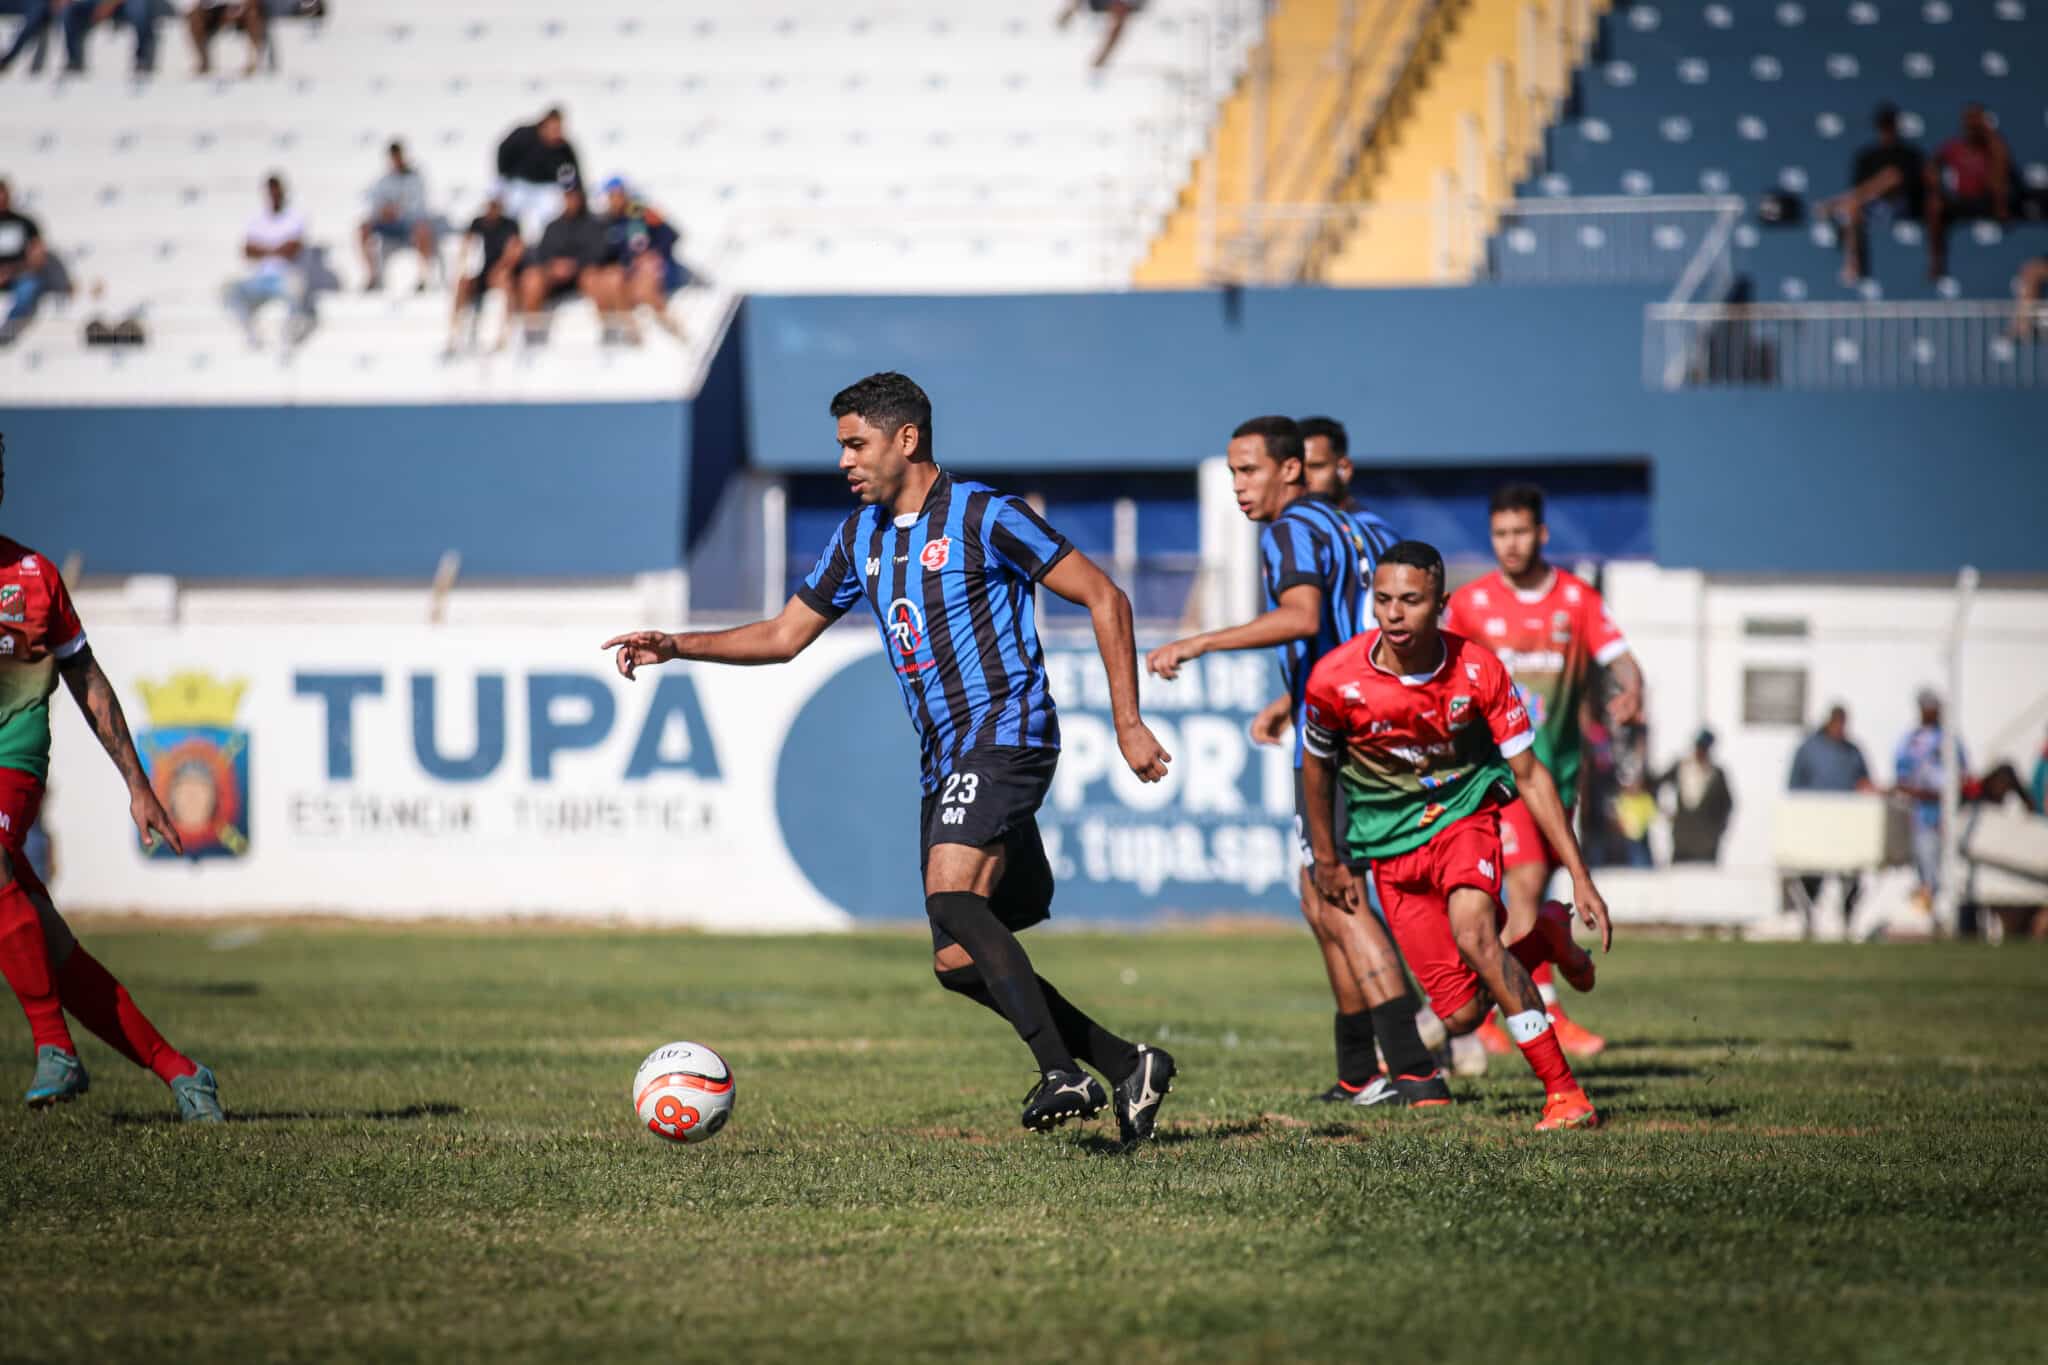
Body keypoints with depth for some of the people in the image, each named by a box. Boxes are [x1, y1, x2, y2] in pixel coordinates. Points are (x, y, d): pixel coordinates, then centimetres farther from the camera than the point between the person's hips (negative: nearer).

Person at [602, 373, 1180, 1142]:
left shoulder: (983, 517, -8)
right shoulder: (861, 537, 14)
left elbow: (1104, 598, -6)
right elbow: (786, 635, 21)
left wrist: (1127, 723, -9)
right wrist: (677, 647, 9)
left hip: (1005, 737, -8)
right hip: (945, 761, 8)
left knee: (951, 893, -29)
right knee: (960, 963, 3)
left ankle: (1062, 1073, -31)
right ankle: (1130, 1069, 12)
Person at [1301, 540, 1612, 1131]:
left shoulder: (1478, 670, -18)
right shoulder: (1336, 677, -18)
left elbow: (1529, 774, -10)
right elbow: (1318, 762, 3)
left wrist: (1580, 877, -13)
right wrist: (1327, 857, 11)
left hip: (1465, 813, -1)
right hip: (1387, 841, 1)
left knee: (1472, 932, -32)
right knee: (1461, 1014, -5)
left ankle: (1564, 1092, -22)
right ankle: (1541, 937, 29)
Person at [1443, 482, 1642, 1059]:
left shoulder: (1577, 599, 2)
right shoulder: (1470, 603, -1)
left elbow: (1620, 659, -3)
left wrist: (1631, 693, -24)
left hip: (1557, 762, 3)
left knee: (1529, 893, 8)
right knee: (1526, 881, -16)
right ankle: (1547, 1013, -15)